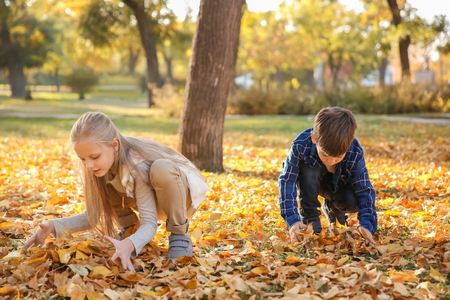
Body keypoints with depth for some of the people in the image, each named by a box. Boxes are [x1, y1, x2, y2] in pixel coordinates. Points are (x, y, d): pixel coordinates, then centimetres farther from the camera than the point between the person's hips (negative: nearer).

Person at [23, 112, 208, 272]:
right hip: (150, 199, 6)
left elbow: (149, 223, -38)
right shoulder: (102, 163, -18)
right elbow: (92, 216, -12)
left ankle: (179, 236, -21)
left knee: (162, 168, -39)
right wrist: (54, 226, -29)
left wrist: (130, 245, -60)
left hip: (183, 195, -6)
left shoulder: (137, 166, -37)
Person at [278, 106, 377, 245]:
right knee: (308, 169, -36)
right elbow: (287, 181, -33)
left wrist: (366, 225, -45)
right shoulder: (301, 145, -38)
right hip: (309, 181, -1)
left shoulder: (355, 153, -34)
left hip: (337, 184, 1)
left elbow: (365, 191, -28)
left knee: (353, 203, -29)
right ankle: (309, 217, -17)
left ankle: (331, 209, 8)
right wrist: (292, 220, -44)